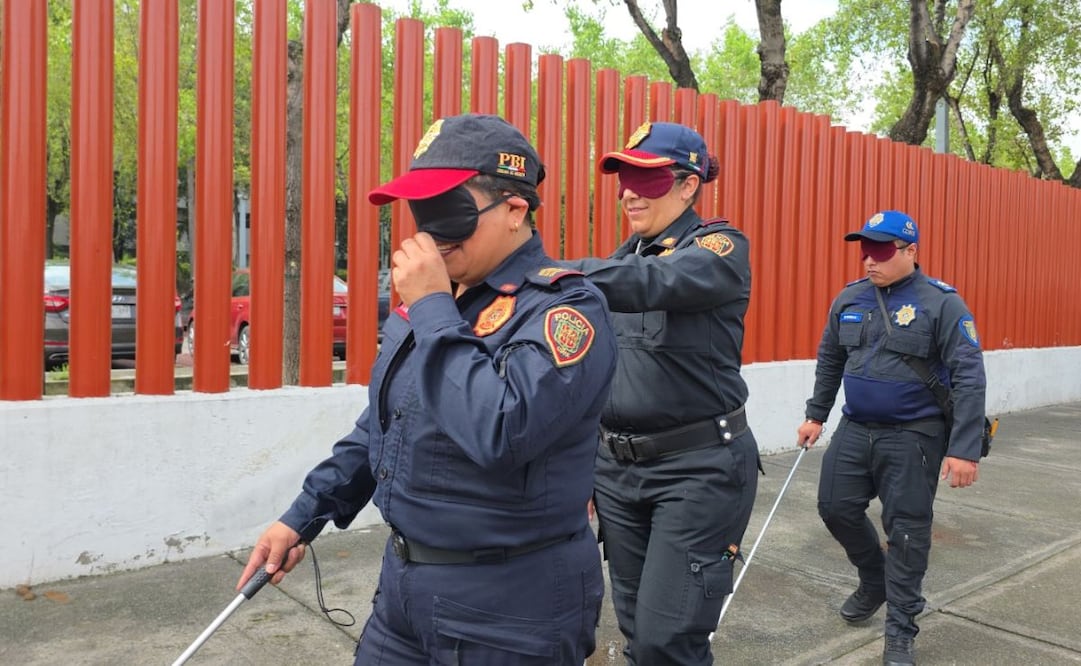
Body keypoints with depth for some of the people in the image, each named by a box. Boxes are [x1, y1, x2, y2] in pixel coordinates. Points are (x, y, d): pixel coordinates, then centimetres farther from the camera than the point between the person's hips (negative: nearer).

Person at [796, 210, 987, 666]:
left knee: (906, 530, 3)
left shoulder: (941, 303, -13)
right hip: (854, 430, 5)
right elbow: (829, 361, 16)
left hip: (912, 437, -5)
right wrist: (816, 415, 17)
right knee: (836, 508, 9)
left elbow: (969, 379, -15)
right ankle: (874, 582, 38)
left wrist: (964, 449, -20)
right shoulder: (849, 299, 4)